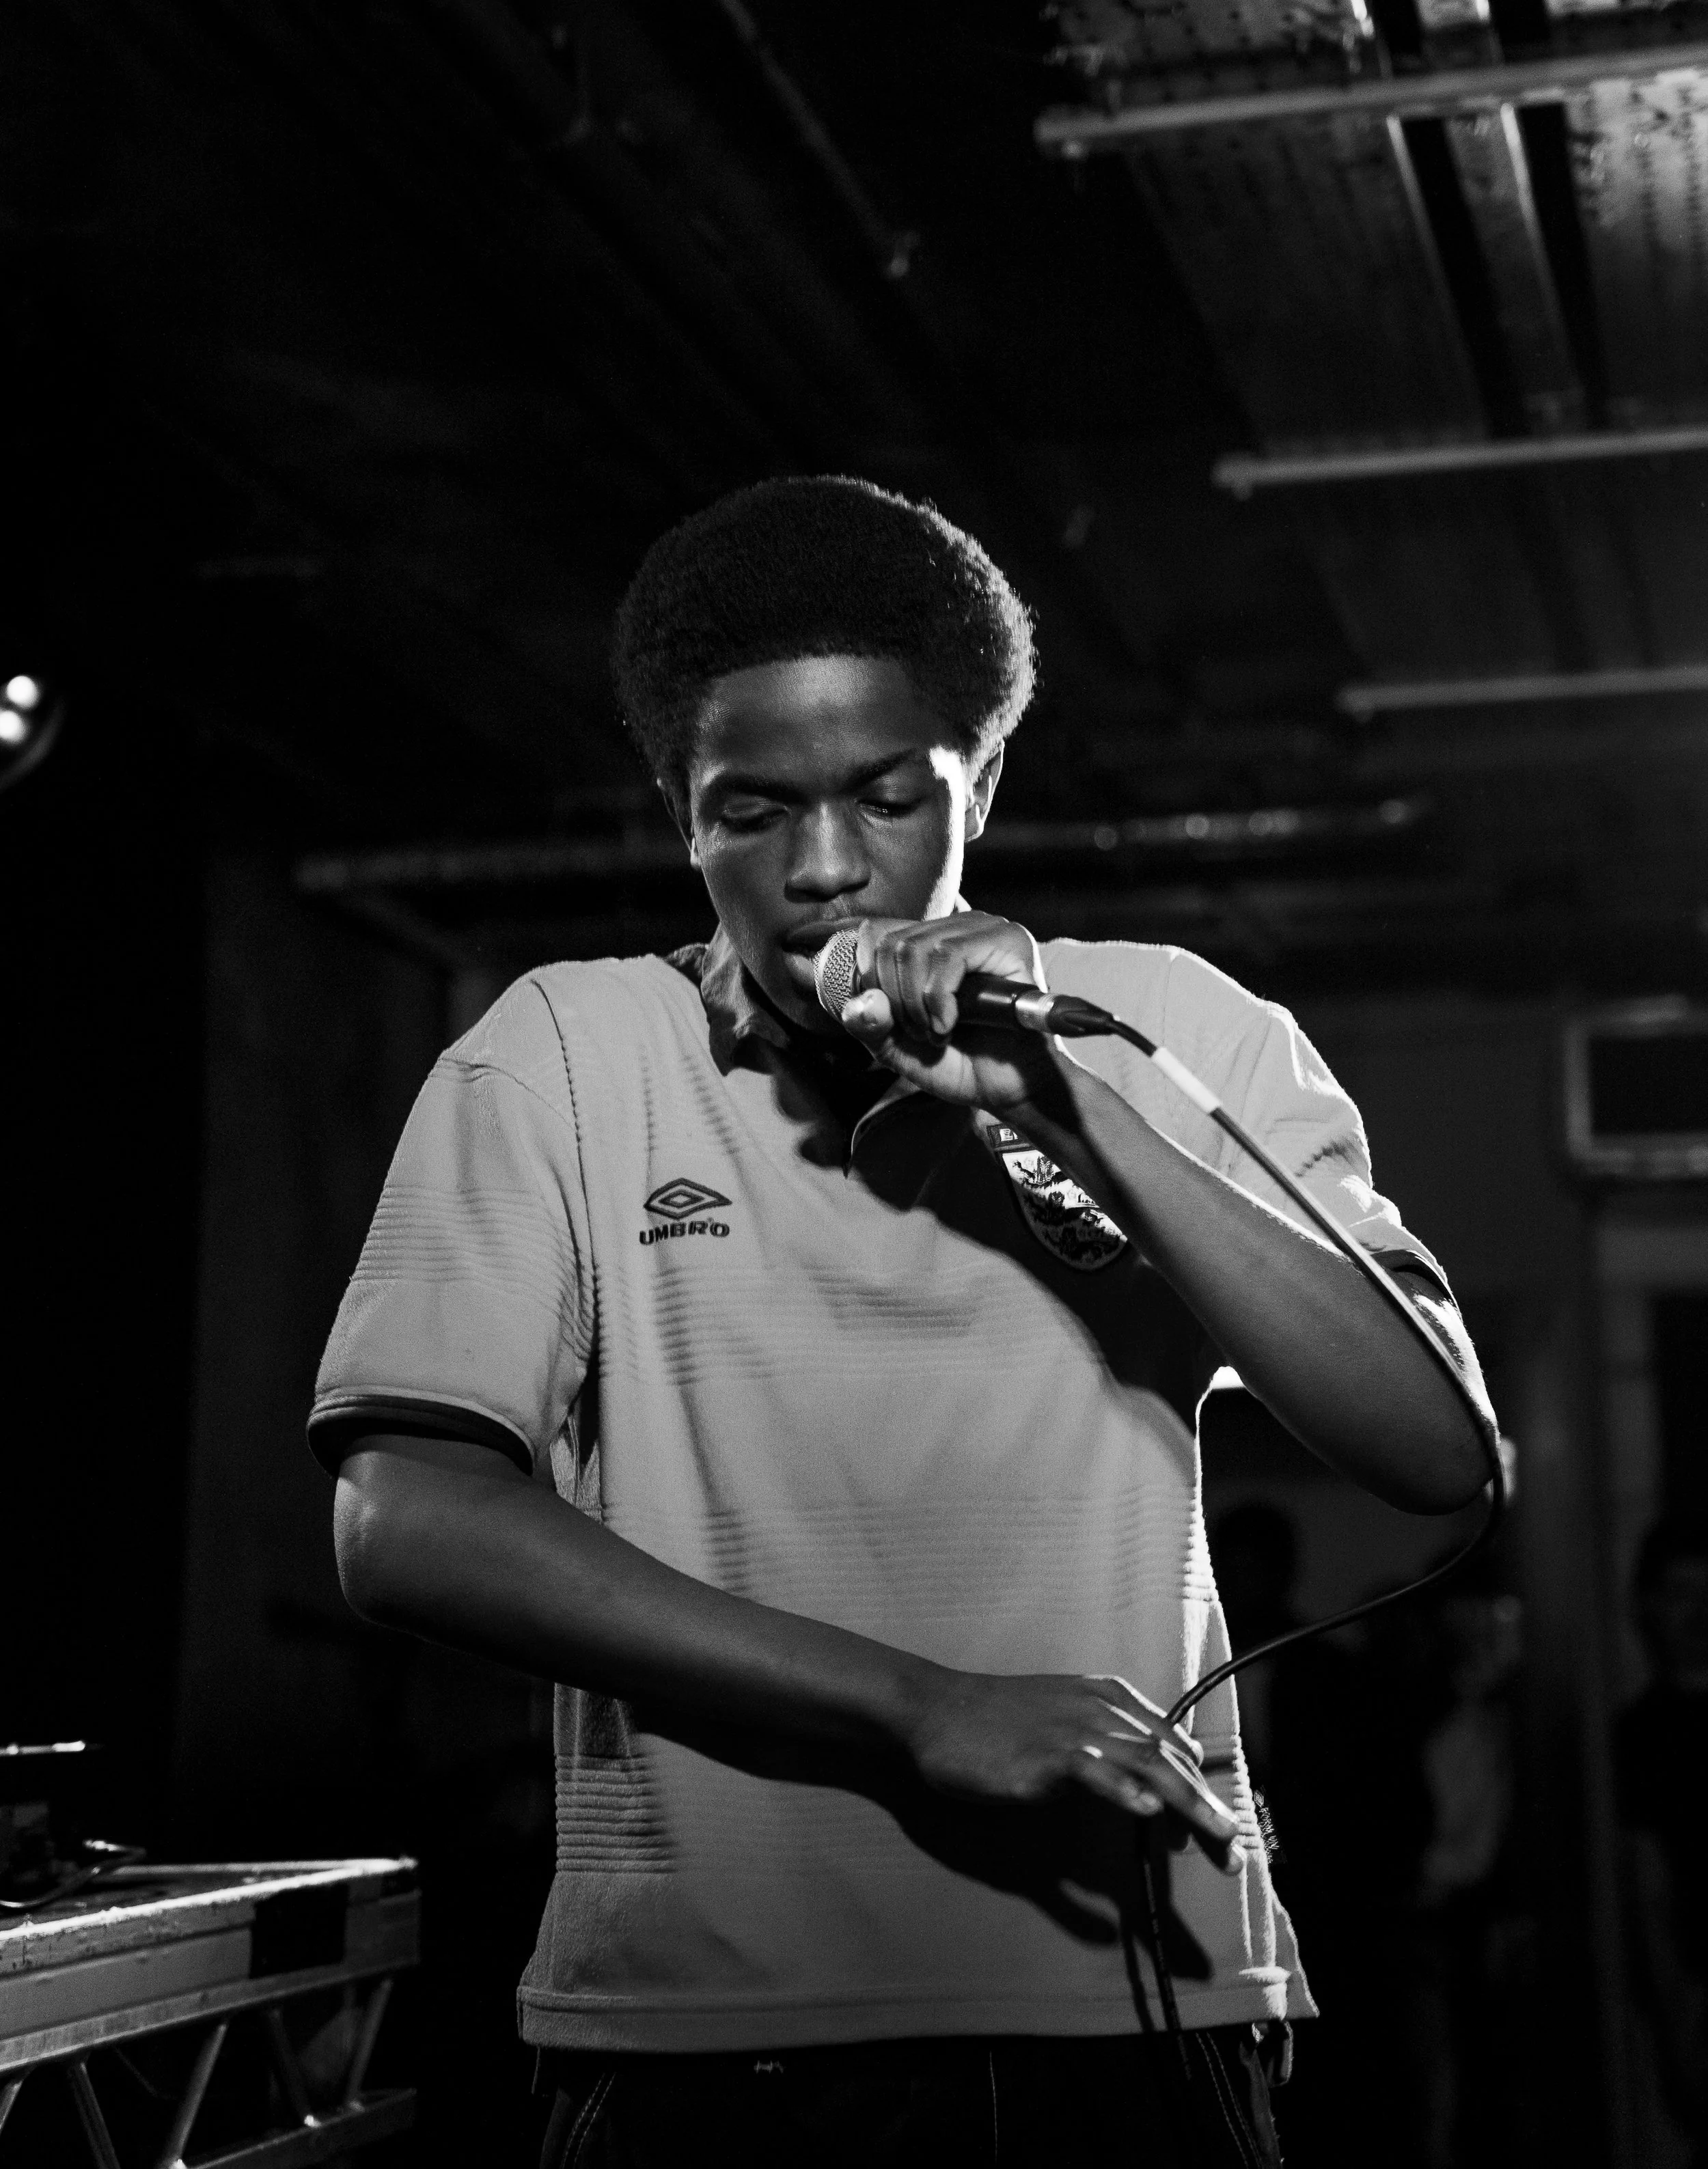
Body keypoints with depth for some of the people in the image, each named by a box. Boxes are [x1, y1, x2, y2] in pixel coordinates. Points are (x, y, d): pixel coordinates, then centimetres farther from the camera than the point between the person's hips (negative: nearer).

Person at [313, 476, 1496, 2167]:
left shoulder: (1174, 1035, 2)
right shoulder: (561, 1056, -1)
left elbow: (1439, 1454, -6)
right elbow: (409, 1525, -10)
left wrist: (1077, 1111, -16)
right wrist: (920, 1707, -16)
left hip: (1137, 2018, 1)